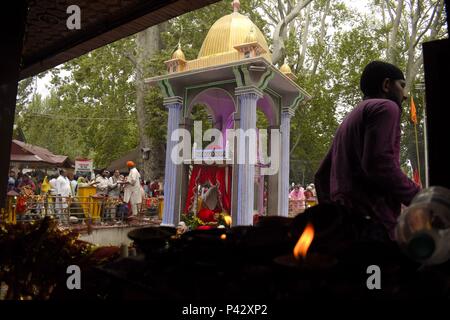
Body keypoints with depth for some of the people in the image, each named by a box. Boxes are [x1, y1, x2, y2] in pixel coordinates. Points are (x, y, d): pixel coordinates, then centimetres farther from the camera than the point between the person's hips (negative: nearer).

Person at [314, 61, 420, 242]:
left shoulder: (351, 117, 26)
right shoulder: (385, 107, 0)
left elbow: (322, 175, 24)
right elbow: (379, 163, -18)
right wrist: (418, 198, -6)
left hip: (345, 219, 9)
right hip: (370, 220, -9)